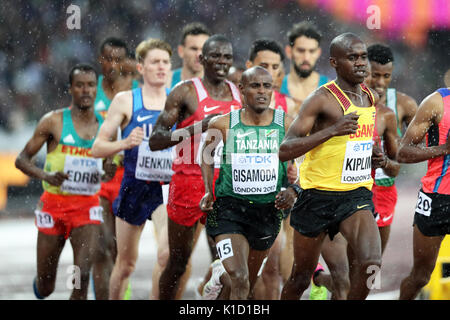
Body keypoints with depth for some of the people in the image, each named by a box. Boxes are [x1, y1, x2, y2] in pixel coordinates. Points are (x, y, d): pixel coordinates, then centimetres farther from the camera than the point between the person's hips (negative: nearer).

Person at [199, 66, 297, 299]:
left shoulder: (286, 125, -4)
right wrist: (208, 191, 3)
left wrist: (294, 190, -12)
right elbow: (206, 156, 14)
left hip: (268, 210, 3)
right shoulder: (223, 125, -6)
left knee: (248, 284, 19)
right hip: (229, 208, -3)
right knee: (240, 282, -21)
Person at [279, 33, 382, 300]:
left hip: (358, 196, 4)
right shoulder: (322, 99, -13)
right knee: (301, 279, 9)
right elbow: (285, 151, -20)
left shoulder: (371, 98, 7)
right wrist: (331, 130, -30)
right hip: (319, 196, -4)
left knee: (372, 266, -21)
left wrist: (373, 157, 8)